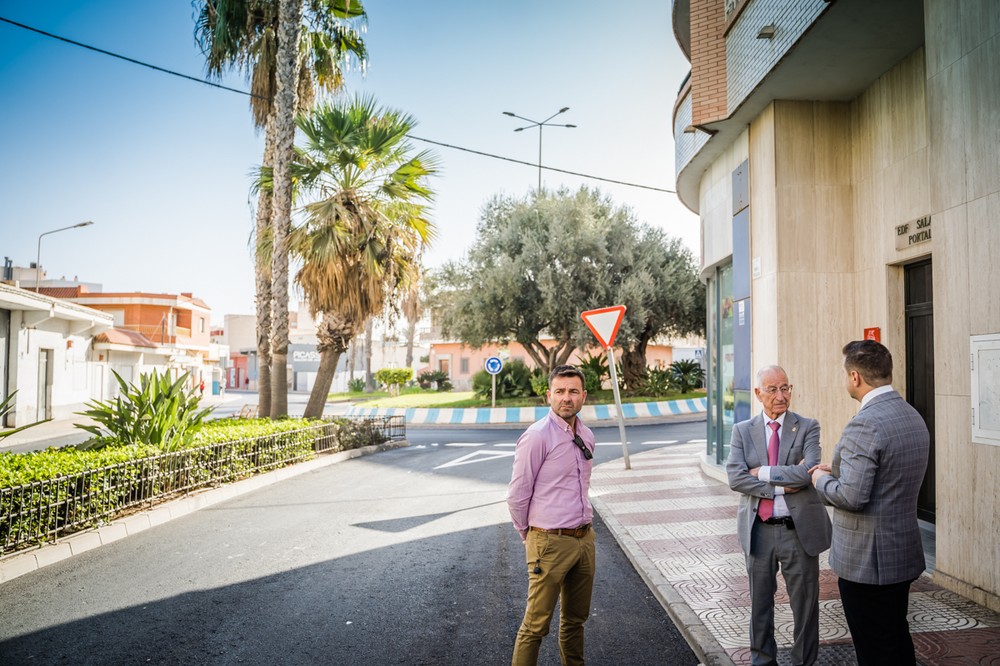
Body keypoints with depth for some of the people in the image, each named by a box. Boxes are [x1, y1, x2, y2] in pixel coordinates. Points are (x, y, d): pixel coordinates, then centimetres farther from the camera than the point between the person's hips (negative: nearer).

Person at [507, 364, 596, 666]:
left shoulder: (586, 436, 8)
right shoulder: (537, 436, -15)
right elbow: (516, 495, -10)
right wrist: (529, 535, 3)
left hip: (584, 538, 7)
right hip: (551, 543, -7)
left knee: (575, 619, 19)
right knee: (536, 624, 0)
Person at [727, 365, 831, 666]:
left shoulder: (808, 427, -2)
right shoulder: (742, 430, 2)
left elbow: (809, 471, -19)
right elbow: (735, 478, -10)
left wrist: (763, 472, -15)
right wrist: (781, 486, -17)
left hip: (799, 529, -2)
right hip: (758, 531, 2)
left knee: (805, 603, 10)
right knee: (760, 602, 16)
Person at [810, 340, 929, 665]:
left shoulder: (864, 425, -23)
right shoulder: (914, 417, 6)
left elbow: (852, 497, -26)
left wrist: (822, 480, -7)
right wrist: (840, 471, 14)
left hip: (866, 561, -9)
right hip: (904, 553, 9)